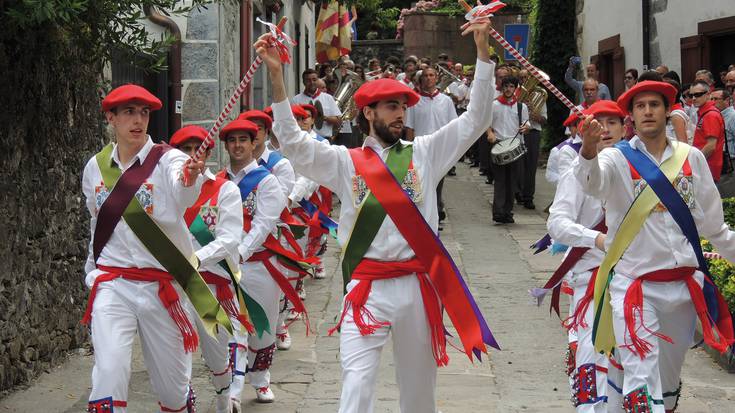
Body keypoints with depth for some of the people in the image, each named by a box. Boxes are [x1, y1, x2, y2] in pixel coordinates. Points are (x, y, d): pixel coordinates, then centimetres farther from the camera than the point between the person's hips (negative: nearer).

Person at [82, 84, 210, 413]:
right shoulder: (95, 167, 4)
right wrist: (92, 273, 21)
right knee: (110, 372, -17)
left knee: (172, 380, 10)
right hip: (112, 285, 2)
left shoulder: (167, 159, -9)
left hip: (162, 285, -2)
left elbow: (182, 198, -33)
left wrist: (190, 179, -55)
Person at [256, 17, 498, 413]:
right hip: (367, 289, -2)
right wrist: (277, 76, -17)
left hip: (418, 287, 2)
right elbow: (293, 142, -7)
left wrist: (482, 53, -6)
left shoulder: (424, 154, 7)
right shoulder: (345, 161, 3)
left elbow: (475, 121, 3)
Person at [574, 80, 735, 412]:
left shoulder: (692, 157, 4)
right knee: (643, 384, -12)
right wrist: (588, 151, -50)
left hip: (684, 282, 4)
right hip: (635, 284, -4)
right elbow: (592, 181, -30)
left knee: (670, 378, 19)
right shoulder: (618, 159, -7)